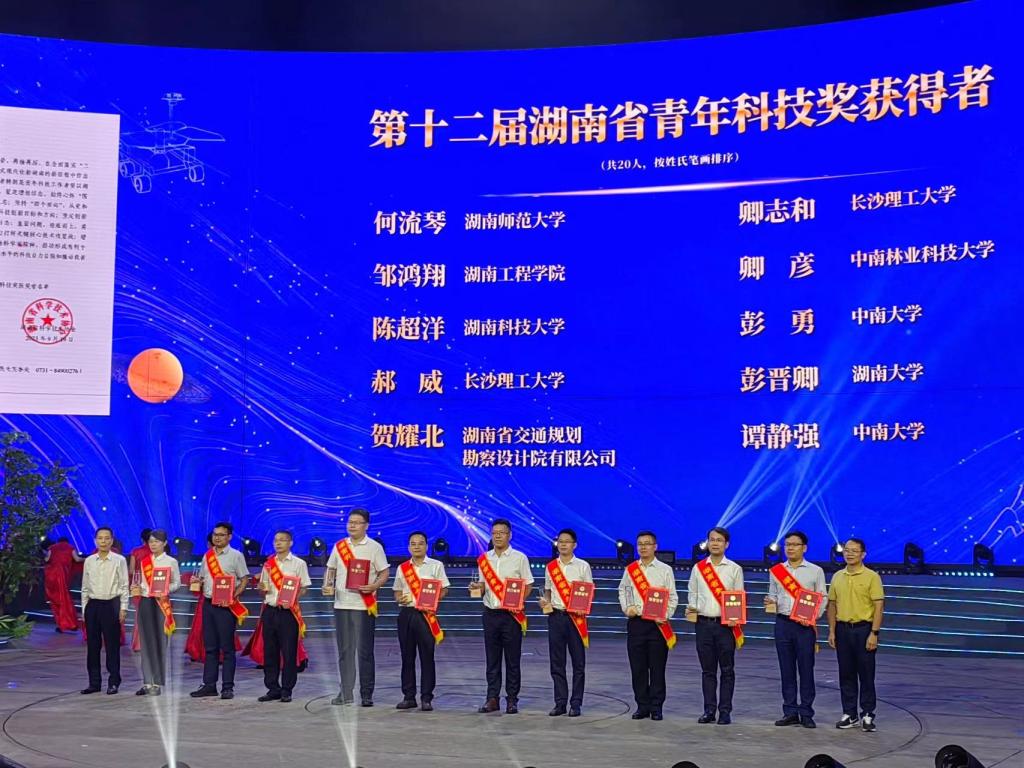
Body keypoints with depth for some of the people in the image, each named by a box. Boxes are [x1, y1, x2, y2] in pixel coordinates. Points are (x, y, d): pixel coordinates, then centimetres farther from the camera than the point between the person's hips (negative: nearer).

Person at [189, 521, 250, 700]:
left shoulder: (236, 556, -2)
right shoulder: (207, 556, 14)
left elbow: (244, 579, -5)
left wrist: (234, 596, -17)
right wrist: (197, 583, -1)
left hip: (226, 605, -6)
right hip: (208, 603, 6)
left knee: (227, 648, -3)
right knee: (209, 647, 9)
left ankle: (227, 687, 1)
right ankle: (209, 685, 15)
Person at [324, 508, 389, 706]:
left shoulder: (374, 547, -1)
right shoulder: (339, 546, 11)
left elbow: (384, 573, -2)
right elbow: (330, 569, 18)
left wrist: (373, 586, -19)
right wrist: (327, 584, -1)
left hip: (364, 606, -4)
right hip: (341, 605, 4)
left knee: (364, 651, -2)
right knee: (344, 650, 8)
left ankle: (366, 695, 5)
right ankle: (345, 693, 14)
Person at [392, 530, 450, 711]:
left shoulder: (436, 566, 4)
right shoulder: (402, 568, 13)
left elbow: (444, 590, 1)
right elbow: (397, 592, 17)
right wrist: (400, 599, -5)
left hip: (426, 614, -3)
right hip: (406, 613, 3)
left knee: (427, 657, -3)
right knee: (407, 657, 6)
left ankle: (426, 698, 2)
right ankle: (409, 696, 13)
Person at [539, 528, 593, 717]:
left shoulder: (583, 566, 2)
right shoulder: (550, 567, 11)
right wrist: (545, 602, -2)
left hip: (576, 616, -3)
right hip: (556, 615, 3)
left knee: (578, 662, 0)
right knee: (556, 662, 5)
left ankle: (576, 704, 6)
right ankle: (560, 702, 12)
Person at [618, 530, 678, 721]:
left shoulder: (665, 570, 3)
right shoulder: (630, 569, 10)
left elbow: (673, 597, 2)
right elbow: (623, 591, 19)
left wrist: (665, 616, -11)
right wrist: (626, 608, 2)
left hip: (657, 624, -2)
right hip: (635, 622, 2)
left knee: (657, 668, 0)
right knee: (637, 667, 4)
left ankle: (656, 707, 8)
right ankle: (642, 706, 13)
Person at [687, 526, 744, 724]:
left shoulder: (735, 569, 4)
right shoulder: (698, 568, 8)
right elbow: (692, 593, 14)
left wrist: (735, 618, -11)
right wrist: (692, 608, -5)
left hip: (726, 624, -2)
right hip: (703, 623, 2)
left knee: (727, 670, 1)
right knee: (707, 670, 7)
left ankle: (725, 711, 6)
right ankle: (709, 710, 13)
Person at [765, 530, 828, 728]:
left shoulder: (815, 571, 4)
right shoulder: (775, 571, 11)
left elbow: (822, 598, 3)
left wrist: (812, 618, -11)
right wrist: (770, 603, -5)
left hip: (805, 625, -3)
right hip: (782, 623, 3)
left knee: (806, 669, -2)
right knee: (786, 670, 5)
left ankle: (806, 713, 4)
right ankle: (790, 712, 11)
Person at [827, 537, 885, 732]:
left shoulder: (871, 577, -6)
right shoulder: (837, 577, 8)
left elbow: (878, 606, -9)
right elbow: (832, 605, 12)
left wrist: (874, 634, -15)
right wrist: (832, 631, 4)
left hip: (863, 629, -4)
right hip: (842, 629, 4)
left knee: (866, 674, 1)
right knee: (846, 674, 8)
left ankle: (867, 715, 9)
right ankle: (849, 714, 16)